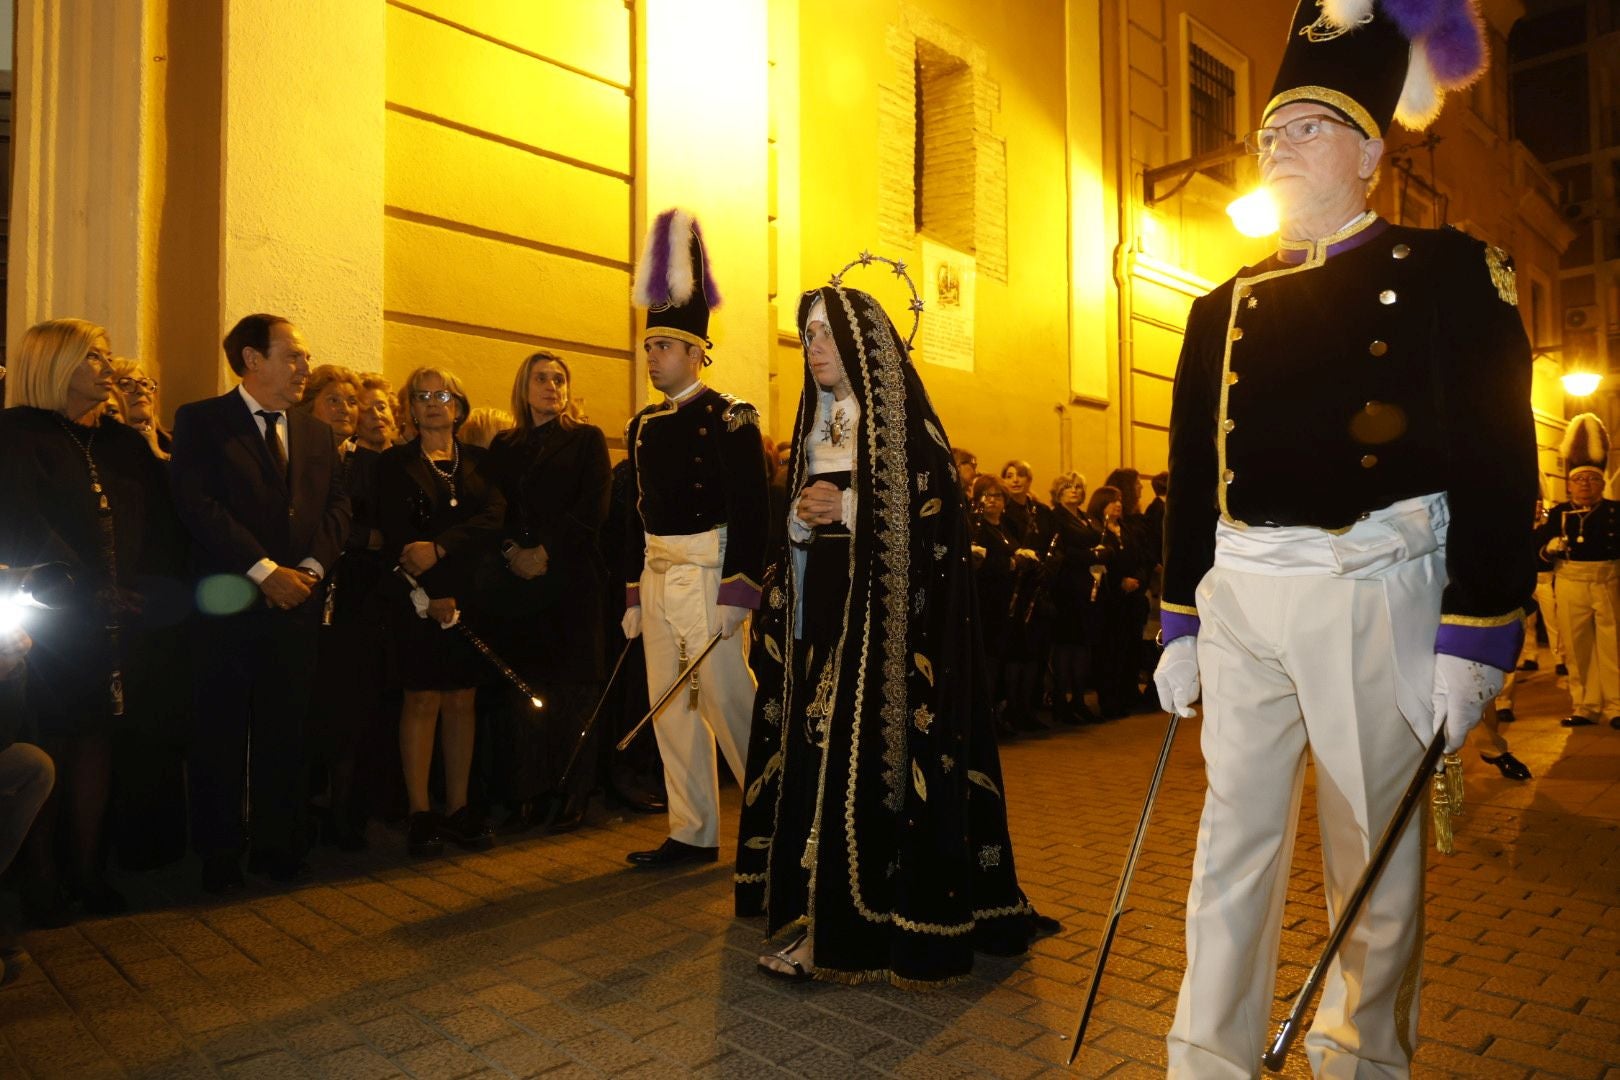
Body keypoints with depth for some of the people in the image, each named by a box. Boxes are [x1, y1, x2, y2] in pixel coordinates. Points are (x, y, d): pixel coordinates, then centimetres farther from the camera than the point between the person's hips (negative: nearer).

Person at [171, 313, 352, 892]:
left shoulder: (317, 433, 15)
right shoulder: (201, 421, 0)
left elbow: (338, 507, 10)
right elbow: (199, 504, -11)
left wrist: (311, 566, -6)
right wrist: (264, 570, -16)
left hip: (297, 601, 4)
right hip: (227, 604, -4)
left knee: (285, 731, 8)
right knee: (221, 731, 5)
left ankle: (278, 844, 19)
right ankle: (220, 851, 18)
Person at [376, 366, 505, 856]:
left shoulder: (479, 461, 11)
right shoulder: (395, 464, 6)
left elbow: (496, 517, -5)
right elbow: (395, 536, -4)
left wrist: (440, 547, -18)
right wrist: (430, 595, -13)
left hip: (471, 595, 2)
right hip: (419, 599, -2)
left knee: (461, 701, 6)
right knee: (422, 701, -1)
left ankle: (458, 809, 13)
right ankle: (421, 813, 7)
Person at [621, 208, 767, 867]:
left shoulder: (729, 418, -8)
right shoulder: (643, 426, 13)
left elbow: (751, 510, -13)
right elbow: (638, 513, 15)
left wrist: (736, 592, -19)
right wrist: (633, 595, 13)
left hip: (707, 572, -7)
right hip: (656, 573, 7)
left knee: (727, 699, -3)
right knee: (670, 704, 10)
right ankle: (692, 833, 20)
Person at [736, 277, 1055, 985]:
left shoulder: (901, 421, -5)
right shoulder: (817, 421, 16)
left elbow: (938, 515, -12)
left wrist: (849, 509, -17)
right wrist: (804, 516, -4)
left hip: (880, 613, -7)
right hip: (820, 611, 7)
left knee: (861, 759, -8)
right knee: (815, 752, 6)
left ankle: (840, 930, 2)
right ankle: (823, 915, 18)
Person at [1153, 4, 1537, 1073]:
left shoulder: (1450, 273, 2)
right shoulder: (1226, 309, 13)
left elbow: (1500, 462, -5)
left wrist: (1474, 639, -12)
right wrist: (1181, 623, 10)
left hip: (1373, 594, -3)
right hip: (1240, 596, 4)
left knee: (1376, 854, 9)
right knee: (1233, 844, 8)